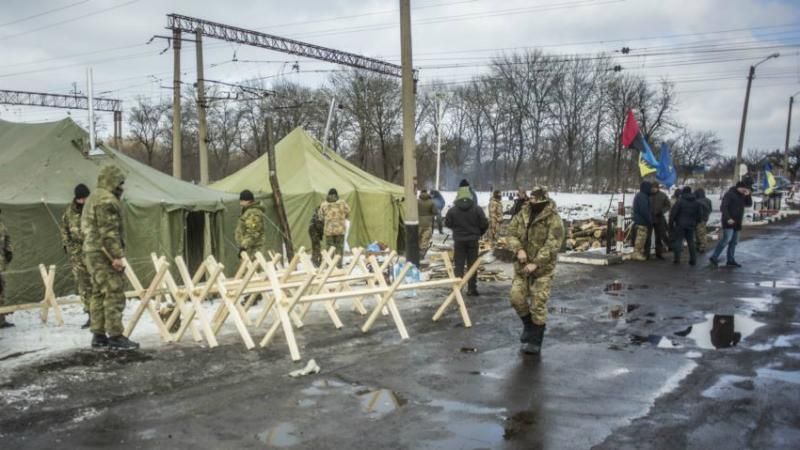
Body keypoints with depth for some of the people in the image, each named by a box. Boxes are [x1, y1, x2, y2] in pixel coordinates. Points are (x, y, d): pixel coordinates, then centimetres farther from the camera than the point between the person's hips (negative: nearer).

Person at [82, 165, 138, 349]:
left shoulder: (93, 198, 19)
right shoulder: (107, 199, -14)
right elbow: (108, 232, -21)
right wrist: (116, 256, -22)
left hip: (92, 252, 11)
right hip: (105, 254, -11)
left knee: (98, 294, 12)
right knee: (114, 295, -8)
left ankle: (99, 335, 16)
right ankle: (115, 336, -7)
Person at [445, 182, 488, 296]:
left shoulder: (452, 210, -9)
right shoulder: (477, 209, -9)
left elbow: (447, 224, 0)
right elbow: (484, 224, -7)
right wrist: (478, 233, 13)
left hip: (459, 241, 0)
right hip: (473, 240, 0)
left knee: (459, 265, 7)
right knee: (472, 265, 9)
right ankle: (472, 289, 10)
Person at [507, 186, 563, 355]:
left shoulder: (553, 219, -13)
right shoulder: (523, 214, 4)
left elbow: (552, 245, -19)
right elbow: (512, 233, 4)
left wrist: (536, 263, -24)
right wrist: (519, 249, -16)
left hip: (543, 268, -5)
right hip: (522, 265, 5)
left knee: (538, 304, -3)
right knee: (517, 297, 1)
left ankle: (535, 342, 8)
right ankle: (528, 325, 29)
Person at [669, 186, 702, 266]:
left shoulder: (680, 201, -9)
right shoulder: (696, 202, 7)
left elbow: (673, 213, -11)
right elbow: (700, 214, 10)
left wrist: (671, 223, -2)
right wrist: (695, 223, 19)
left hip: (680, 225, -4)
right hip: (691, 225, 4)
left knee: (678, 240, 2)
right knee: (691, 242, 11)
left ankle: (677, 258, -2)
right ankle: (693, 260, 10)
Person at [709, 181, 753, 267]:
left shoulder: (742, 196, 15)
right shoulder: (730, 194, -10)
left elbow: (749, 204, 11)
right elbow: (723, 207, -16)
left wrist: (748, 195, -5)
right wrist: (728, 218, -24)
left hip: (737, 223, 8)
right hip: (729, 222, -8)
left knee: (734, 242, 8)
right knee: (726, 239, -17)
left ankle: (730, 261, 12)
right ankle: (714, 258, -12)